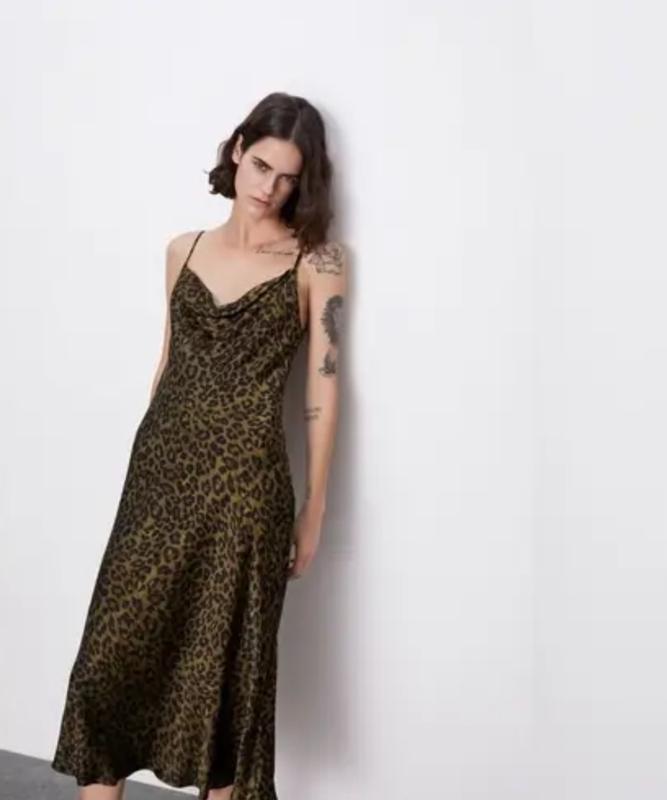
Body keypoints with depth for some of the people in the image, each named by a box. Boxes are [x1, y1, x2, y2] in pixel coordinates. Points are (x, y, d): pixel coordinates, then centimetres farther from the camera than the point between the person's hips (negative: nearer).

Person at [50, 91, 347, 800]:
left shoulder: (316, 259, -1)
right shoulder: (184, 250, 11)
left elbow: (322, 389, -2)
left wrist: (314, 511, -3)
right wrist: (148, 467, 16)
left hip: (244, 476, -4)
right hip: (159, 470, 4)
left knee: (223, 663, 6)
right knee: (114, 648, 4)